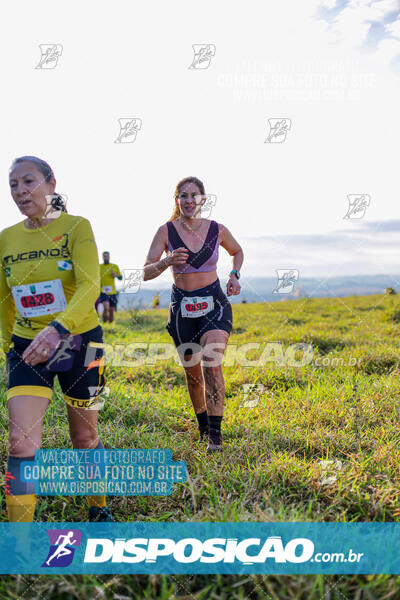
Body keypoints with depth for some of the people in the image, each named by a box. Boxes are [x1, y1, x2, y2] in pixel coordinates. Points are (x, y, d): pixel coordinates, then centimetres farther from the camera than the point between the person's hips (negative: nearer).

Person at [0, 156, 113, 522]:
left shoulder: (76, 227, -9)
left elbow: (89, 286, -23)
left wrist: (58, 328, -39)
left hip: (79, 342, -2)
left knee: (85, 437, 12)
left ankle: (99, 509, 38)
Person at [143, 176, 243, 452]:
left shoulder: (218, 230, -1)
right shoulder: (166, 231, -5)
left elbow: (238, 251, 20)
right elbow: (146, 272, -8)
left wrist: (234, 275, 2)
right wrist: (168, 261, -27)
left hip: (214, 303, -1)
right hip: (182, 306, 1)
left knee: (212, 363, -19)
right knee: (192, 371, 9)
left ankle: (216, 434, -12)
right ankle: (203, 425, 34)